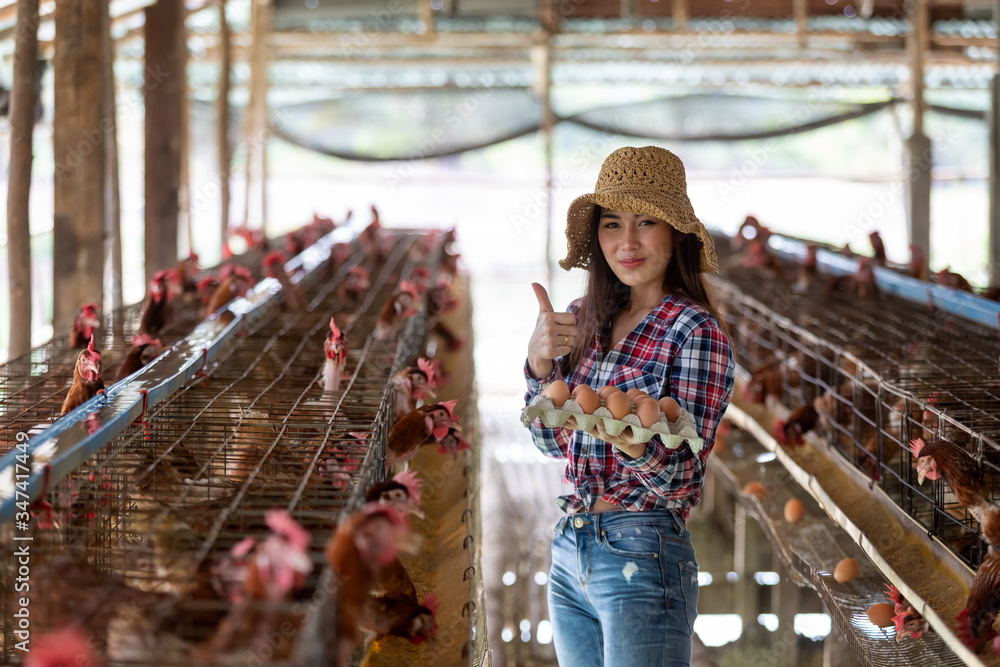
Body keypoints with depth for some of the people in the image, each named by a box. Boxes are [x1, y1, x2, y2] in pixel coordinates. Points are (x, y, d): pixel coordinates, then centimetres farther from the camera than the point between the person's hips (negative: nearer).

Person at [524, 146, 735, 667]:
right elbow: (552, 442, 9)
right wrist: (540, 363, -7)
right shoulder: (584, 320, 8)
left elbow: (681, 477, -14)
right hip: (570, 554, 6)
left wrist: (632, 442, -35)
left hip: (643, 559, -6)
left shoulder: (695, 329, -10)